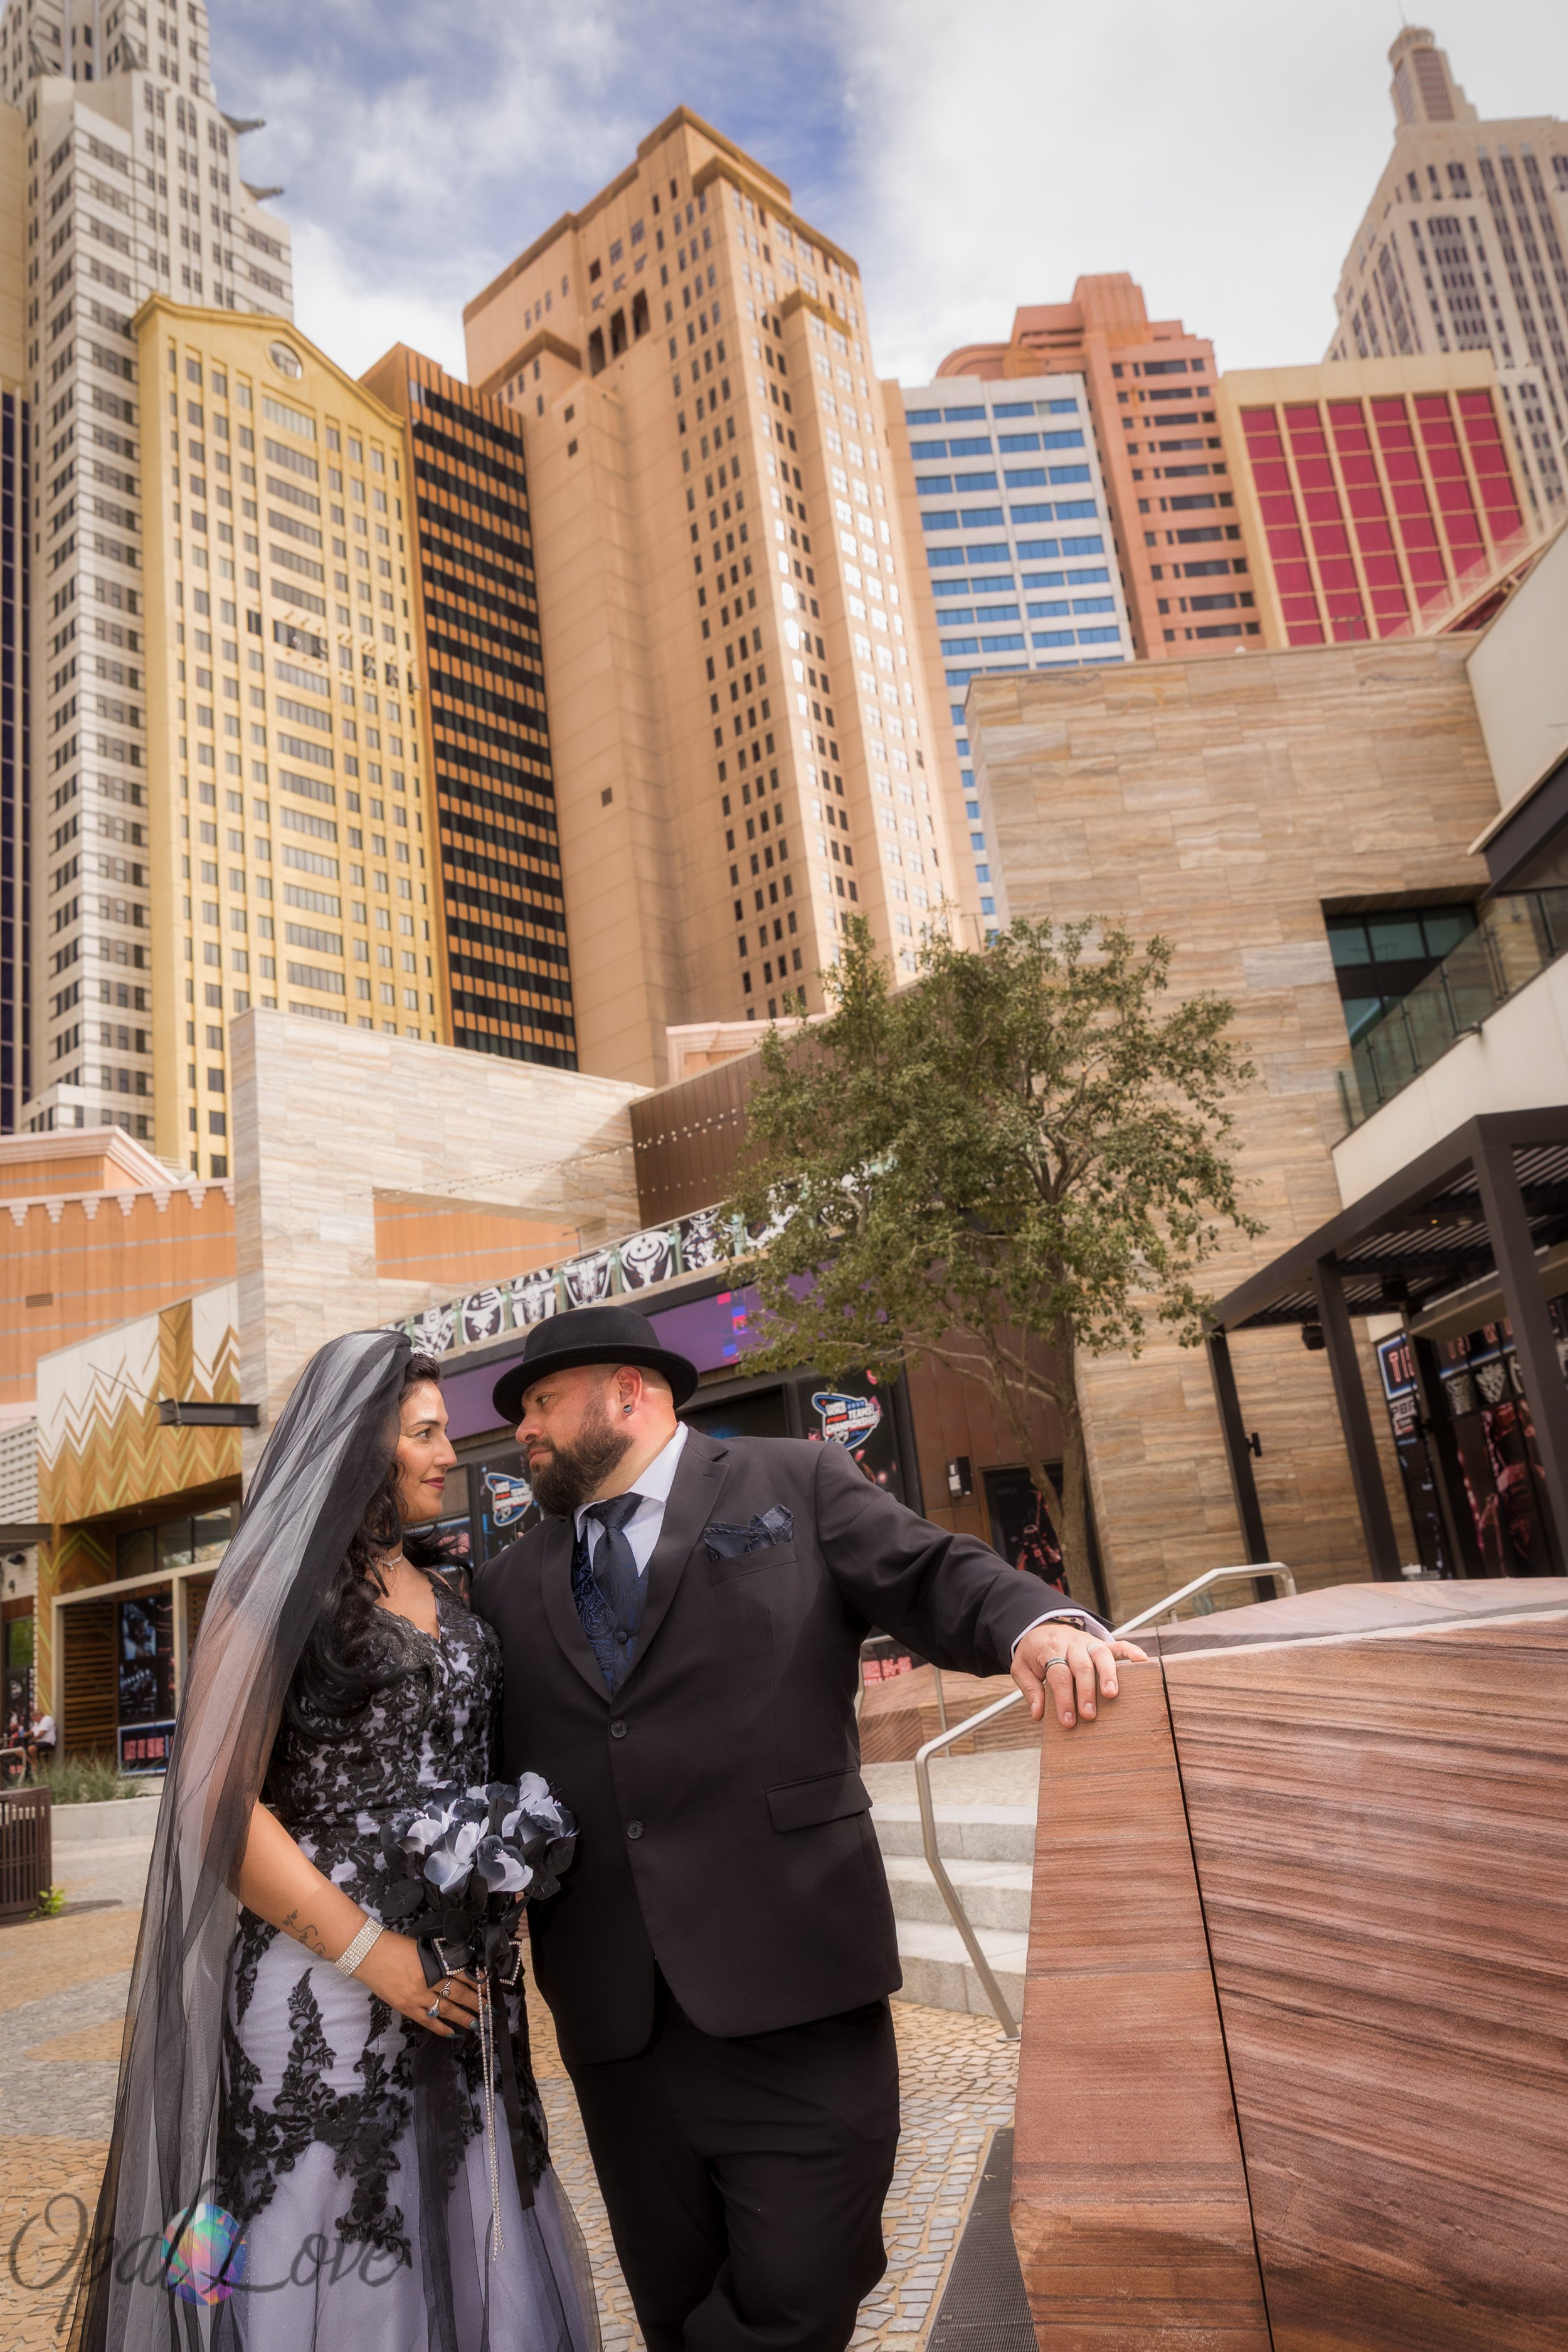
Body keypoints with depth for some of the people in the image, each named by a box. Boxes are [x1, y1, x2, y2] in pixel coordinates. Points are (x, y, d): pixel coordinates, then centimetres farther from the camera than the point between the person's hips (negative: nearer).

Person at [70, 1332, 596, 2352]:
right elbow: (217, 1802, -13)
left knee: (467, 2243, 12)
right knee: (333, 2250, 4)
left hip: (454, 1979, 6)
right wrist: (369, 1953, -16)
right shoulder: (280, 1583, -7)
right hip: (324, 1980, -6)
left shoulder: (448, 1601, 12)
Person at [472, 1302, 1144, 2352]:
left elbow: (933, 1575, -2)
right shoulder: (511, 1585, 15)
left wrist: (1036, 1622, -21)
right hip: (612, 2011, 4)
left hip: (792, 1985, -3)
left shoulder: (798, 1484, 5)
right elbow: (486, 1763, 16)